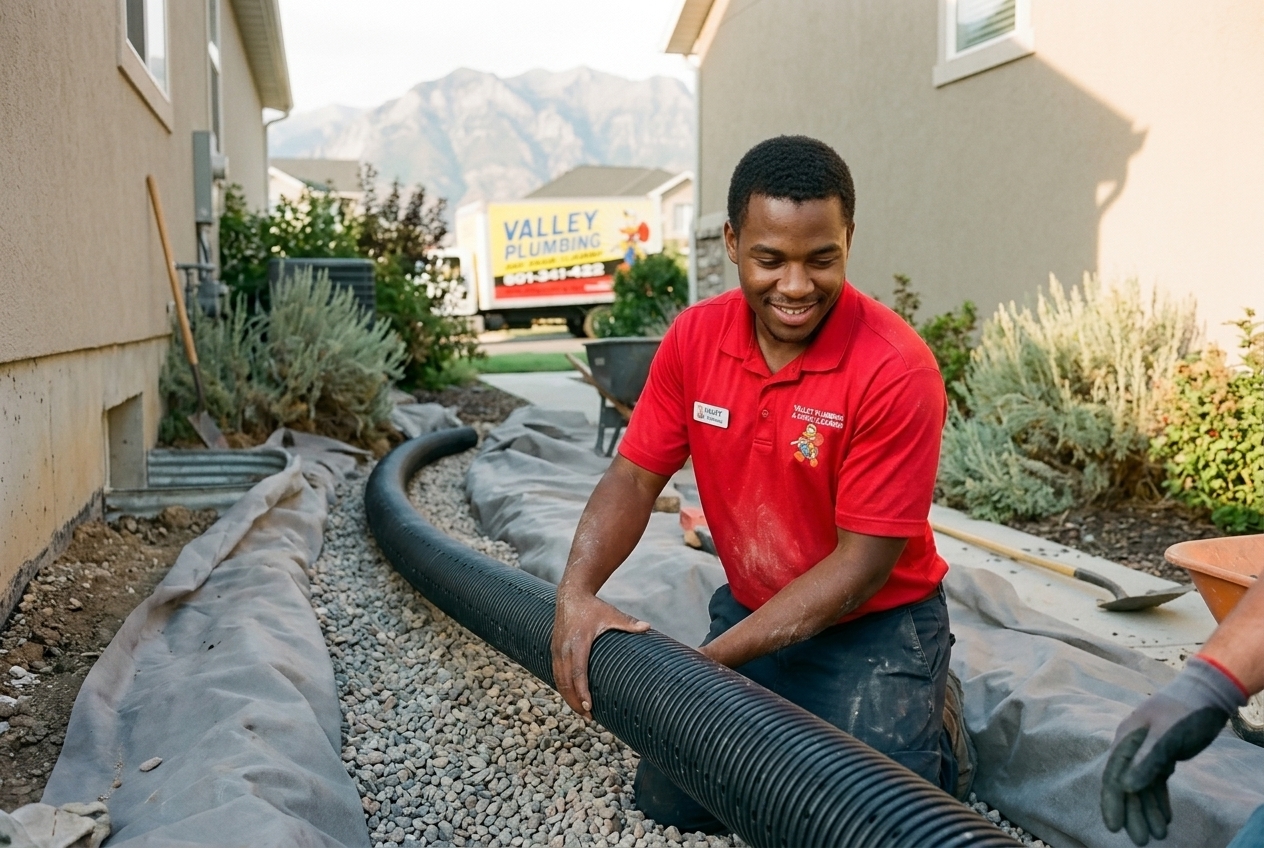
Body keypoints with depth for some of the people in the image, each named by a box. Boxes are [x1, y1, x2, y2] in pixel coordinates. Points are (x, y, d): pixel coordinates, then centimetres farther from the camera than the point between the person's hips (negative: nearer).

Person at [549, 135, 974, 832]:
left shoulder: (896, 370, -25)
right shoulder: (693, 338, -8)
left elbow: (862, 564, -21)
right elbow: (635, 476, -3)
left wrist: (714, 659, -23)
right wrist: (577, 593, -21)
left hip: (875, 627, -4)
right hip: (749, 613, 5)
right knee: (667, 801, 2)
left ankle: (934, 723, 16)